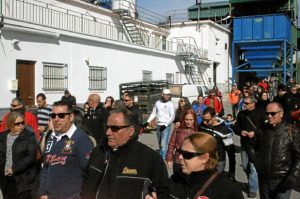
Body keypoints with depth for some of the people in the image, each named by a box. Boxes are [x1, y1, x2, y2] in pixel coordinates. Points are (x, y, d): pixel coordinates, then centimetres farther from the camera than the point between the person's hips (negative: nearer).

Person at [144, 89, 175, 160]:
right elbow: (153, 113, 14)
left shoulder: (170, 104, -4)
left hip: (166, 126, -5)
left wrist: (166, 125, -16)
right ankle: (160, 156, 26)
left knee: (164, 144, -12)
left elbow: (172, 116, -9)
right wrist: (148, 122, 6)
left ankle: (162, 159, -12)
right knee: (160, 143, 13)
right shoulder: (157, 103, 9)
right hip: (158, 125, 5)